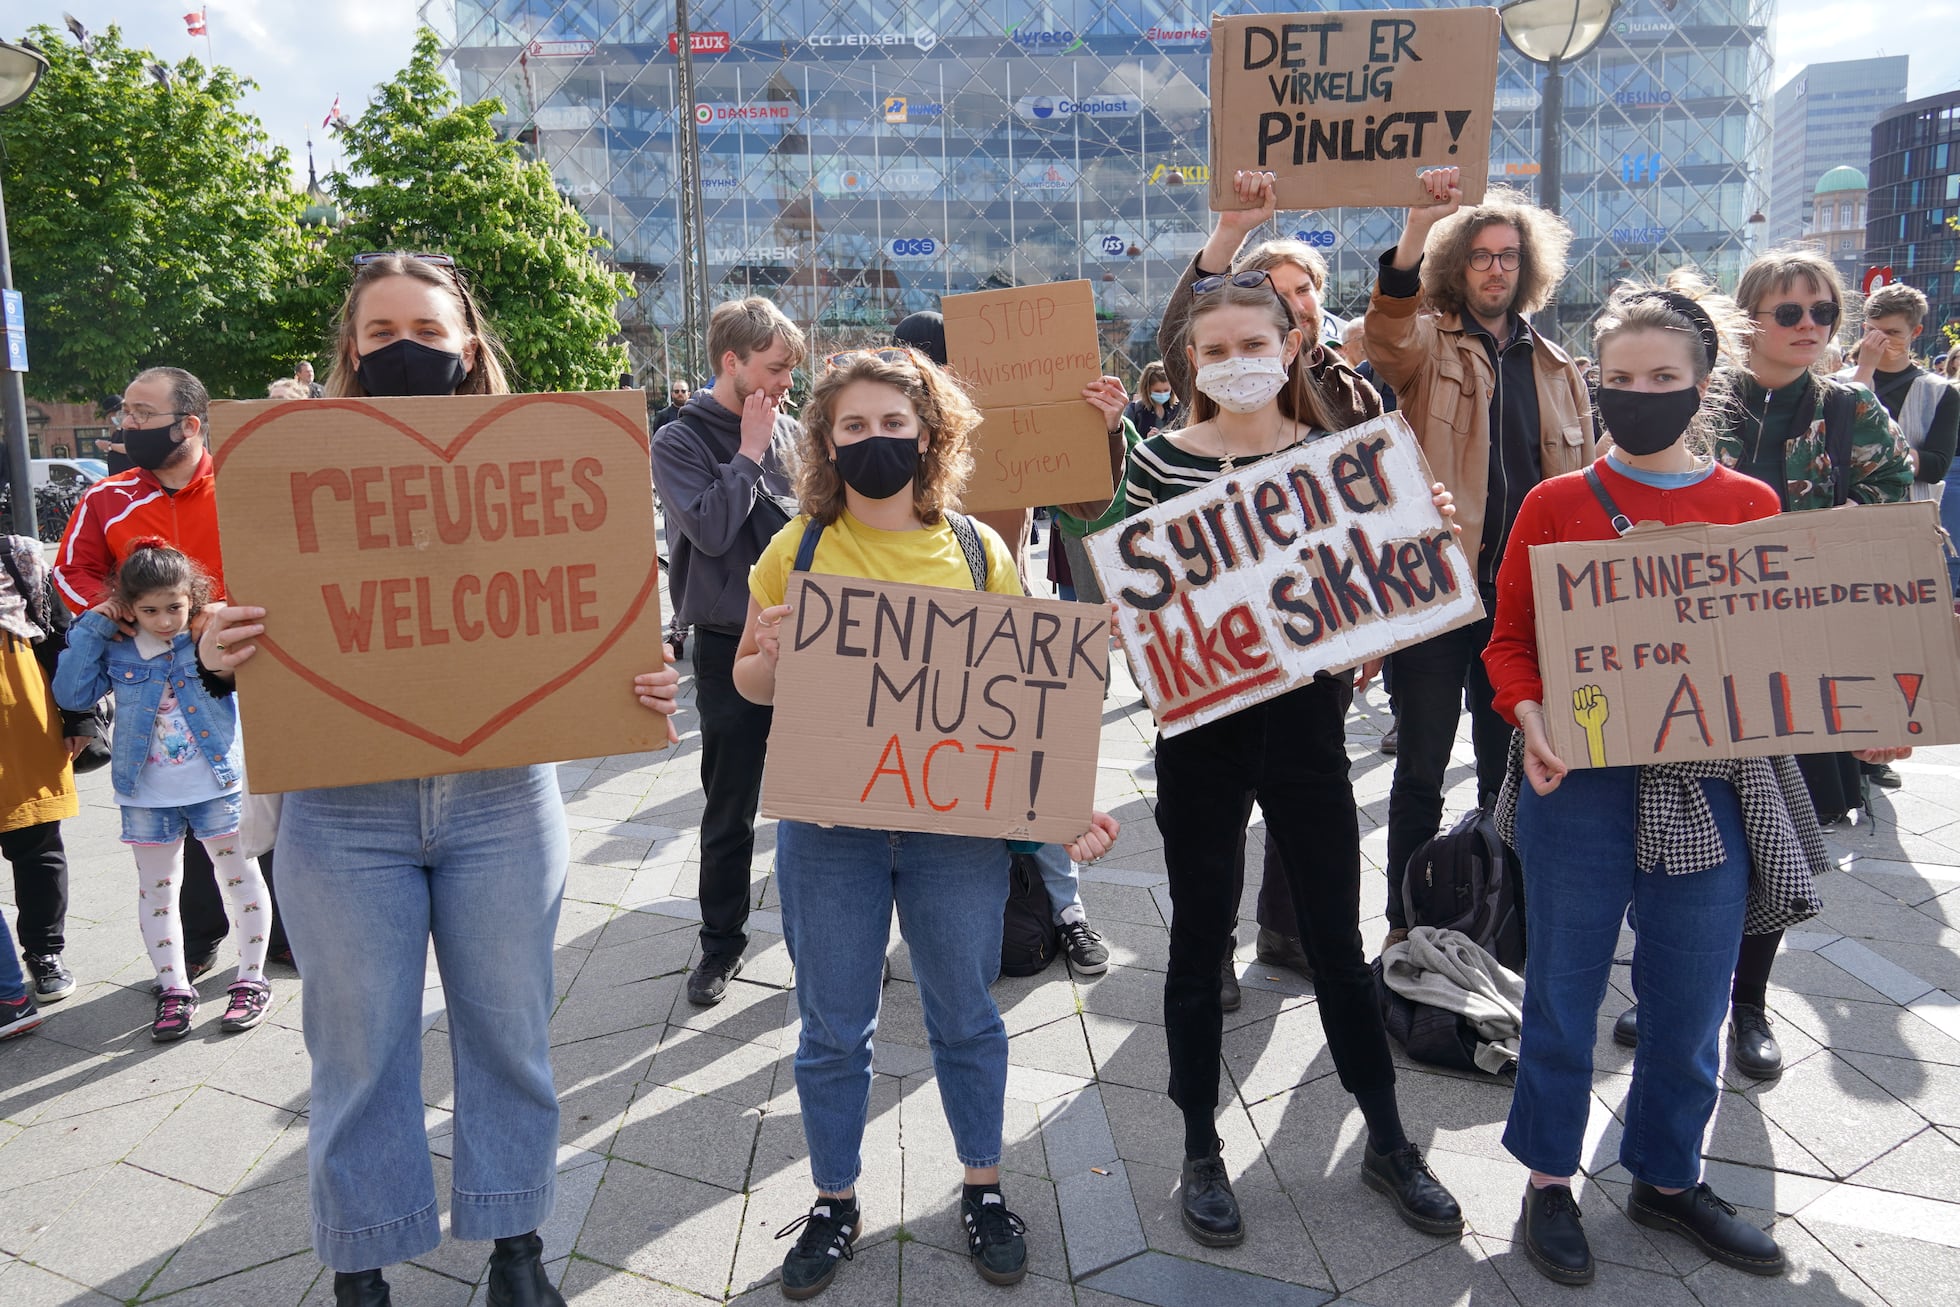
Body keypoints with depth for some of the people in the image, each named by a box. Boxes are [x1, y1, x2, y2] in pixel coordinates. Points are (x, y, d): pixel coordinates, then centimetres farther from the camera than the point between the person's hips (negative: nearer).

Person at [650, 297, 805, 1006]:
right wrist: (750, 451, -14)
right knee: (730, 811, 8)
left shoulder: (791, 432, 6)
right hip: (730, 648, -3)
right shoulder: (678, 442, -5)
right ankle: (721, 944, 24)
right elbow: (711, 529, -20)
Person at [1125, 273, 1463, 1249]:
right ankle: (1201, 1151, 29)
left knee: (1336, 940, 13)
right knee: (1199, 941, 11)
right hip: (1199, 727, -1)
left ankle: (1387, 1142, 32)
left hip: (1305, 720, 1)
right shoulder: (1158, 461, -4)